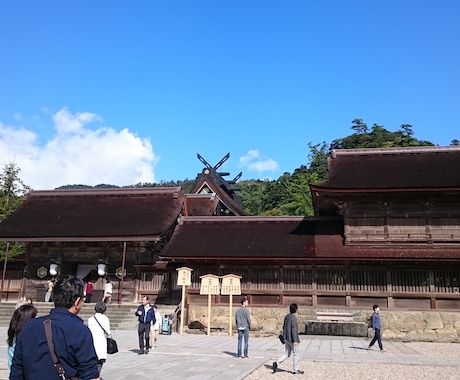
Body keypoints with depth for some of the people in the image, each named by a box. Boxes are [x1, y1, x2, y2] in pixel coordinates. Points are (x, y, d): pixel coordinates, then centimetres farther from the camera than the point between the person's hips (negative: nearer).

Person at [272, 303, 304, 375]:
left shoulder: (287, 316, 6)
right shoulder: (293, 318, -20)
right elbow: (294, 330, -22)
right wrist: (295, 341, -20)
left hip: (287, 338, 8)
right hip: (292, 339, -8)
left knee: (286, 353, 13)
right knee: (296, 354, 7)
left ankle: (277, 363, -1)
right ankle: (295, 370, 15)